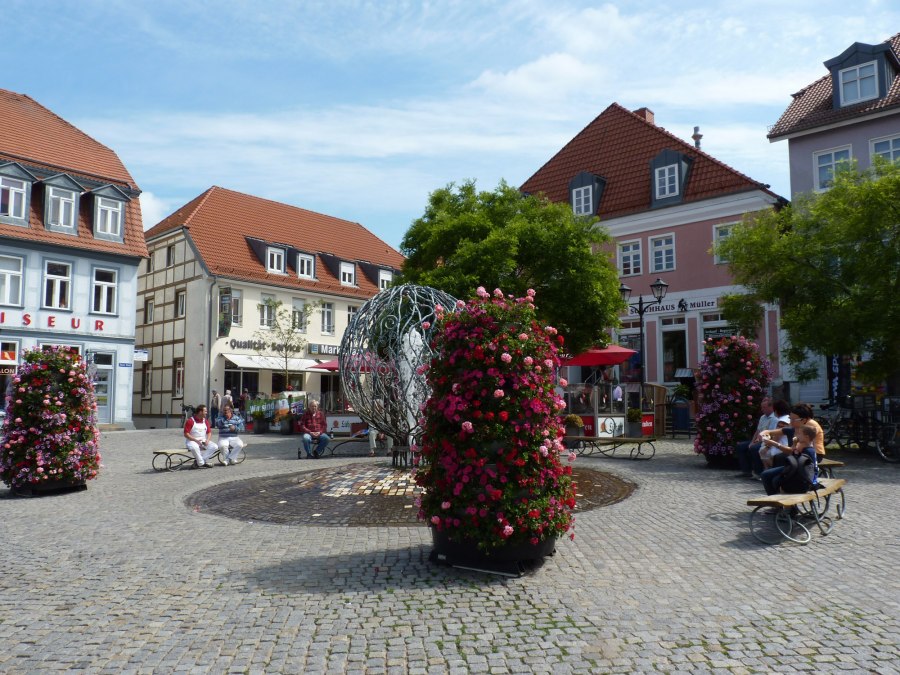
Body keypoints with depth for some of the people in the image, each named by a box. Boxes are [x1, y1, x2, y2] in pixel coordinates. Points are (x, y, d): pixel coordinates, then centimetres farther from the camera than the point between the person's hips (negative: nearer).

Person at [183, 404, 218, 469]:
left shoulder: (205, 421, 11)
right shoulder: (190, 421, -8)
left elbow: (209, 432, 12)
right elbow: (186, 434, -12)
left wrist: (207, 440, -8)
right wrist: (196, 440, -22)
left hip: (203, 441, 6)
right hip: (192, 441, -6)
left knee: (214, 447, -17)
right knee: (194, 447, -40)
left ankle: (198, 460, -13)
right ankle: (201, 463, -22)